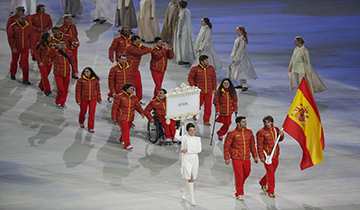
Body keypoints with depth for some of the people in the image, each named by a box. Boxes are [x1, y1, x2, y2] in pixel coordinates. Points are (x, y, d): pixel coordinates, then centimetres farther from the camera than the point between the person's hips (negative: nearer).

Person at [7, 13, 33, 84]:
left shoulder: (28, 26, -2)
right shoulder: (13, 26, -11)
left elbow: (30, 37, 6)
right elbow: (10, 37, -11)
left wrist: (31, 47, 6)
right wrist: (13, 48, -17)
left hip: (25, 48, 1)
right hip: (16, 48, -1)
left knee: (25, 63, -8)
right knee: (14, 61, 17)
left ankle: (25, 79, -3)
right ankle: (12, 74, 42)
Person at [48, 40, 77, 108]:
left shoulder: (69, 53, 6)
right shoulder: (56, 52, -3)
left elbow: (73, 62, 12)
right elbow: (49, 55, -21)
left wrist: (75, 71, 7)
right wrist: (53, 48, -27)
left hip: (67, 74, 4)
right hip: (58, 74, -4)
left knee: (65, 89, 8)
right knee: (60, 89, -9)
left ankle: (63, 103, 24)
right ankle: (58, 103, 11)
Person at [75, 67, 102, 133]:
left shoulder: (95, 80, -3)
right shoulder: (80, 80, -10)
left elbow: (97, 90, 7)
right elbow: (78, 90, -7)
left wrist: (99, 99, 11)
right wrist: (78, 100, -9)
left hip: (93, 99, 1)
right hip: (84, 99, -1)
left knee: (92, 113, -3)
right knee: (83, 112, 16)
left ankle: (90, 128, 5)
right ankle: (81, 122, 46)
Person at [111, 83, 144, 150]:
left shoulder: (134, 98, 8)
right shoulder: (119, 97, -9)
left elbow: (138, 106, 3)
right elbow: (115, 107, -7)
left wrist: (141, 112, -15)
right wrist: (114, 117, -9)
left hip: (130, 118, 6)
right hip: (122, 118, -6)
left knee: (127, 130, 17)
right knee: (125, 131, -15)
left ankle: (122, 140, 43)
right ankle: (127, 145, -17)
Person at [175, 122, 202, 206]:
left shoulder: (197, 139, 6)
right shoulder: (184, 137, 1)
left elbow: (199, 149, -5)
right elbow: (176, 136, 14)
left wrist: (187, 150, -12)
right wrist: (180, 127, 4)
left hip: (195, 159, 3)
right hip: (187, 159, -3)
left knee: (192, 179, 11)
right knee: (190, 178, -13)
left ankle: (184, 190, 40)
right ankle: (192, 199, -10)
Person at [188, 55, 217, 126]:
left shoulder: (211, 68, 5)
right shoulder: (195, 69, -6)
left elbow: (213, 79, 12)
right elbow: (190, 78, -2)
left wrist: (214, 88, 10)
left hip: (209, 92, 3)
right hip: (199, 92, -3)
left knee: (208, 106, 1)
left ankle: (206, 120, 14)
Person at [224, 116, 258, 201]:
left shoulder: (249, 132, 4)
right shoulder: (232, 133, -11)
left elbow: (252, 145, 12)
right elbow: (226, 146, -6)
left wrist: (255, 156, 12)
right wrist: (227, 158, -8)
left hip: (246, 159, 5)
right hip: (236, 159, -5)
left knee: (246, 173, 16)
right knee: (239, 176, -3)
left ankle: (239, 185, 44)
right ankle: (239, 194, 10)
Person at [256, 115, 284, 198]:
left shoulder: (275, 129, 5)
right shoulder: (261, 132, -12)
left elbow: (280, 139, 18)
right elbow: (260, 145, -11)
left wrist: (281, 135, -5)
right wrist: (261, 156, -15)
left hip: (275, 155, 6)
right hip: (267, 155, -6)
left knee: (272, 172, 16)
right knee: (270, 172, -7)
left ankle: (262, 183, 42)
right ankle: (270, 191, 2)